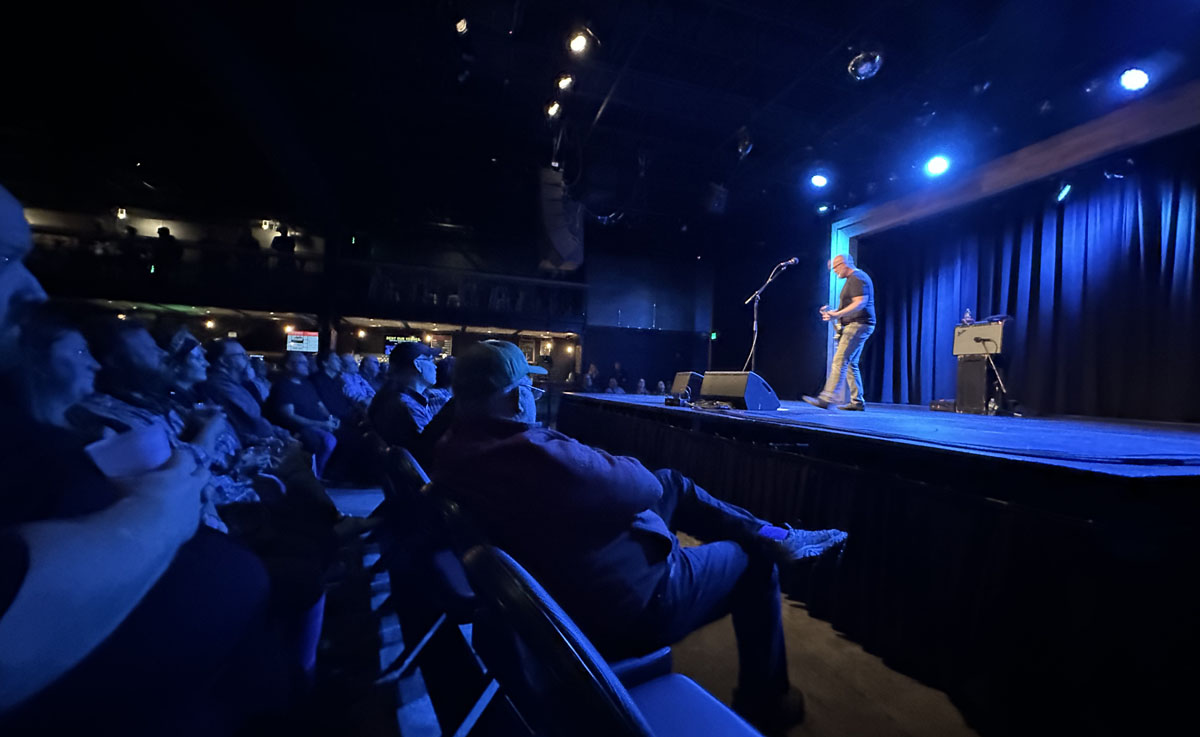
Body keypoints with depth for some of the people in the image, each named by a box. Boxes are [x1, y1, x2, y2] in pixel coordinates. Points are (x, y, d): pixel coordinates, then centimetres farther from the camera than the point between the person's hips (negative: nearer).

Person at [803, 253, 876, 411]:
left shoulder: (857, 278, -10)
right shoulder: (855, 278, 24)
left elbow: (860, 303, -22)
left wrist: (838, 314, -30)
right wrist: (833, 313, 17)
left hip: (858, 325, -11)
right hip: (855, 326, 11)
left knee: (839, 361, -16)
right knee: (850, 364, 9)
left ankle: (826, 399, -20)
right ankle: (857, 402, 12)